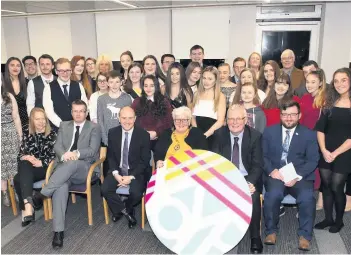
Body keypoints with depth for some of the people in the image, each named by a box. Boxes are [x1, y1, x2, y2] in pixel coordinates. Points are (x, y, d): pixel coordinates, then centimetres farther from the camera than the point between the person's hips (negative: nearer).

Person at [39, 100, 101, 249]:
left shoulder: (94, 128, 7)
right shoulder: (64, 126, 19)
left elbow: (93, 150, -5)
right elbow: (57, 146, 8)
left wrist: (76, 154, -24)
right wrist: (64, 155, -16)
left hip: (84, 168, -2)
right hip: (63, 167, 2)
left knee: (73, 163, -39)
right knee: (61, 186, -31)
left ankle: (43, 194, -30)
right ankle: (58, 231, -32)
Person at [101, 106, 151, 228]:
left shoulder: (144, 135, -10)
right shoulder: (113, 133, 0)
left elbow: (145, 161, -8)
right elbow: (110, 156, 5)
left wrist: (131, 176, -18)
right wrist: (115, 173, -12)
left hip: (136, 172, -3)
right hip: (118, 170, 3)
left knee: (136, 193, -28)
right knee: (105, 189, -22)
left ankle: (120, 209, 8)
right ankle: (126, 210, 4)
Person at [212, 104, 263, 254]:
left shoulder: (255, 136, -5)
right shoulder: (219, 134, -2)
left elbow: (258, 165, -8)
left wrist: (250, 183, -28)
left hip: (247, 178, -1)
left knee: (253, 196, -31)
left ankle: (255, 237, -10)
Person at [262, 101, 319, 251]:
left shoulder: (309, 134, 7)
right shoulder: (269, 132, 10)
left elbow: (313, 160, 0)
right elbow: (263, 155, 6)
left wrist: (297, 176, -15)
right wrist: (272, 170, -14)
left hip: (300, 176, 0)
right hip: (275, 174, 0)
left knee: (307, 197, -29)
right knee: (273, 194, -31)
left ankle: (304, 235, -6)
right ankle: (271, 231, -6)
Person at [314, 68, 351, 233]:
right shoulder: (330, 103, 6)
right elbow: (320, 128, 2)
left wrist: (335, 153, -14)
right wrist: (324, 150, -10)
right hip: (325, 152, 4)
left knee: (336, 187, 0)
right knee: (326, 186, 8)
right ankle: (328, 218, 23)